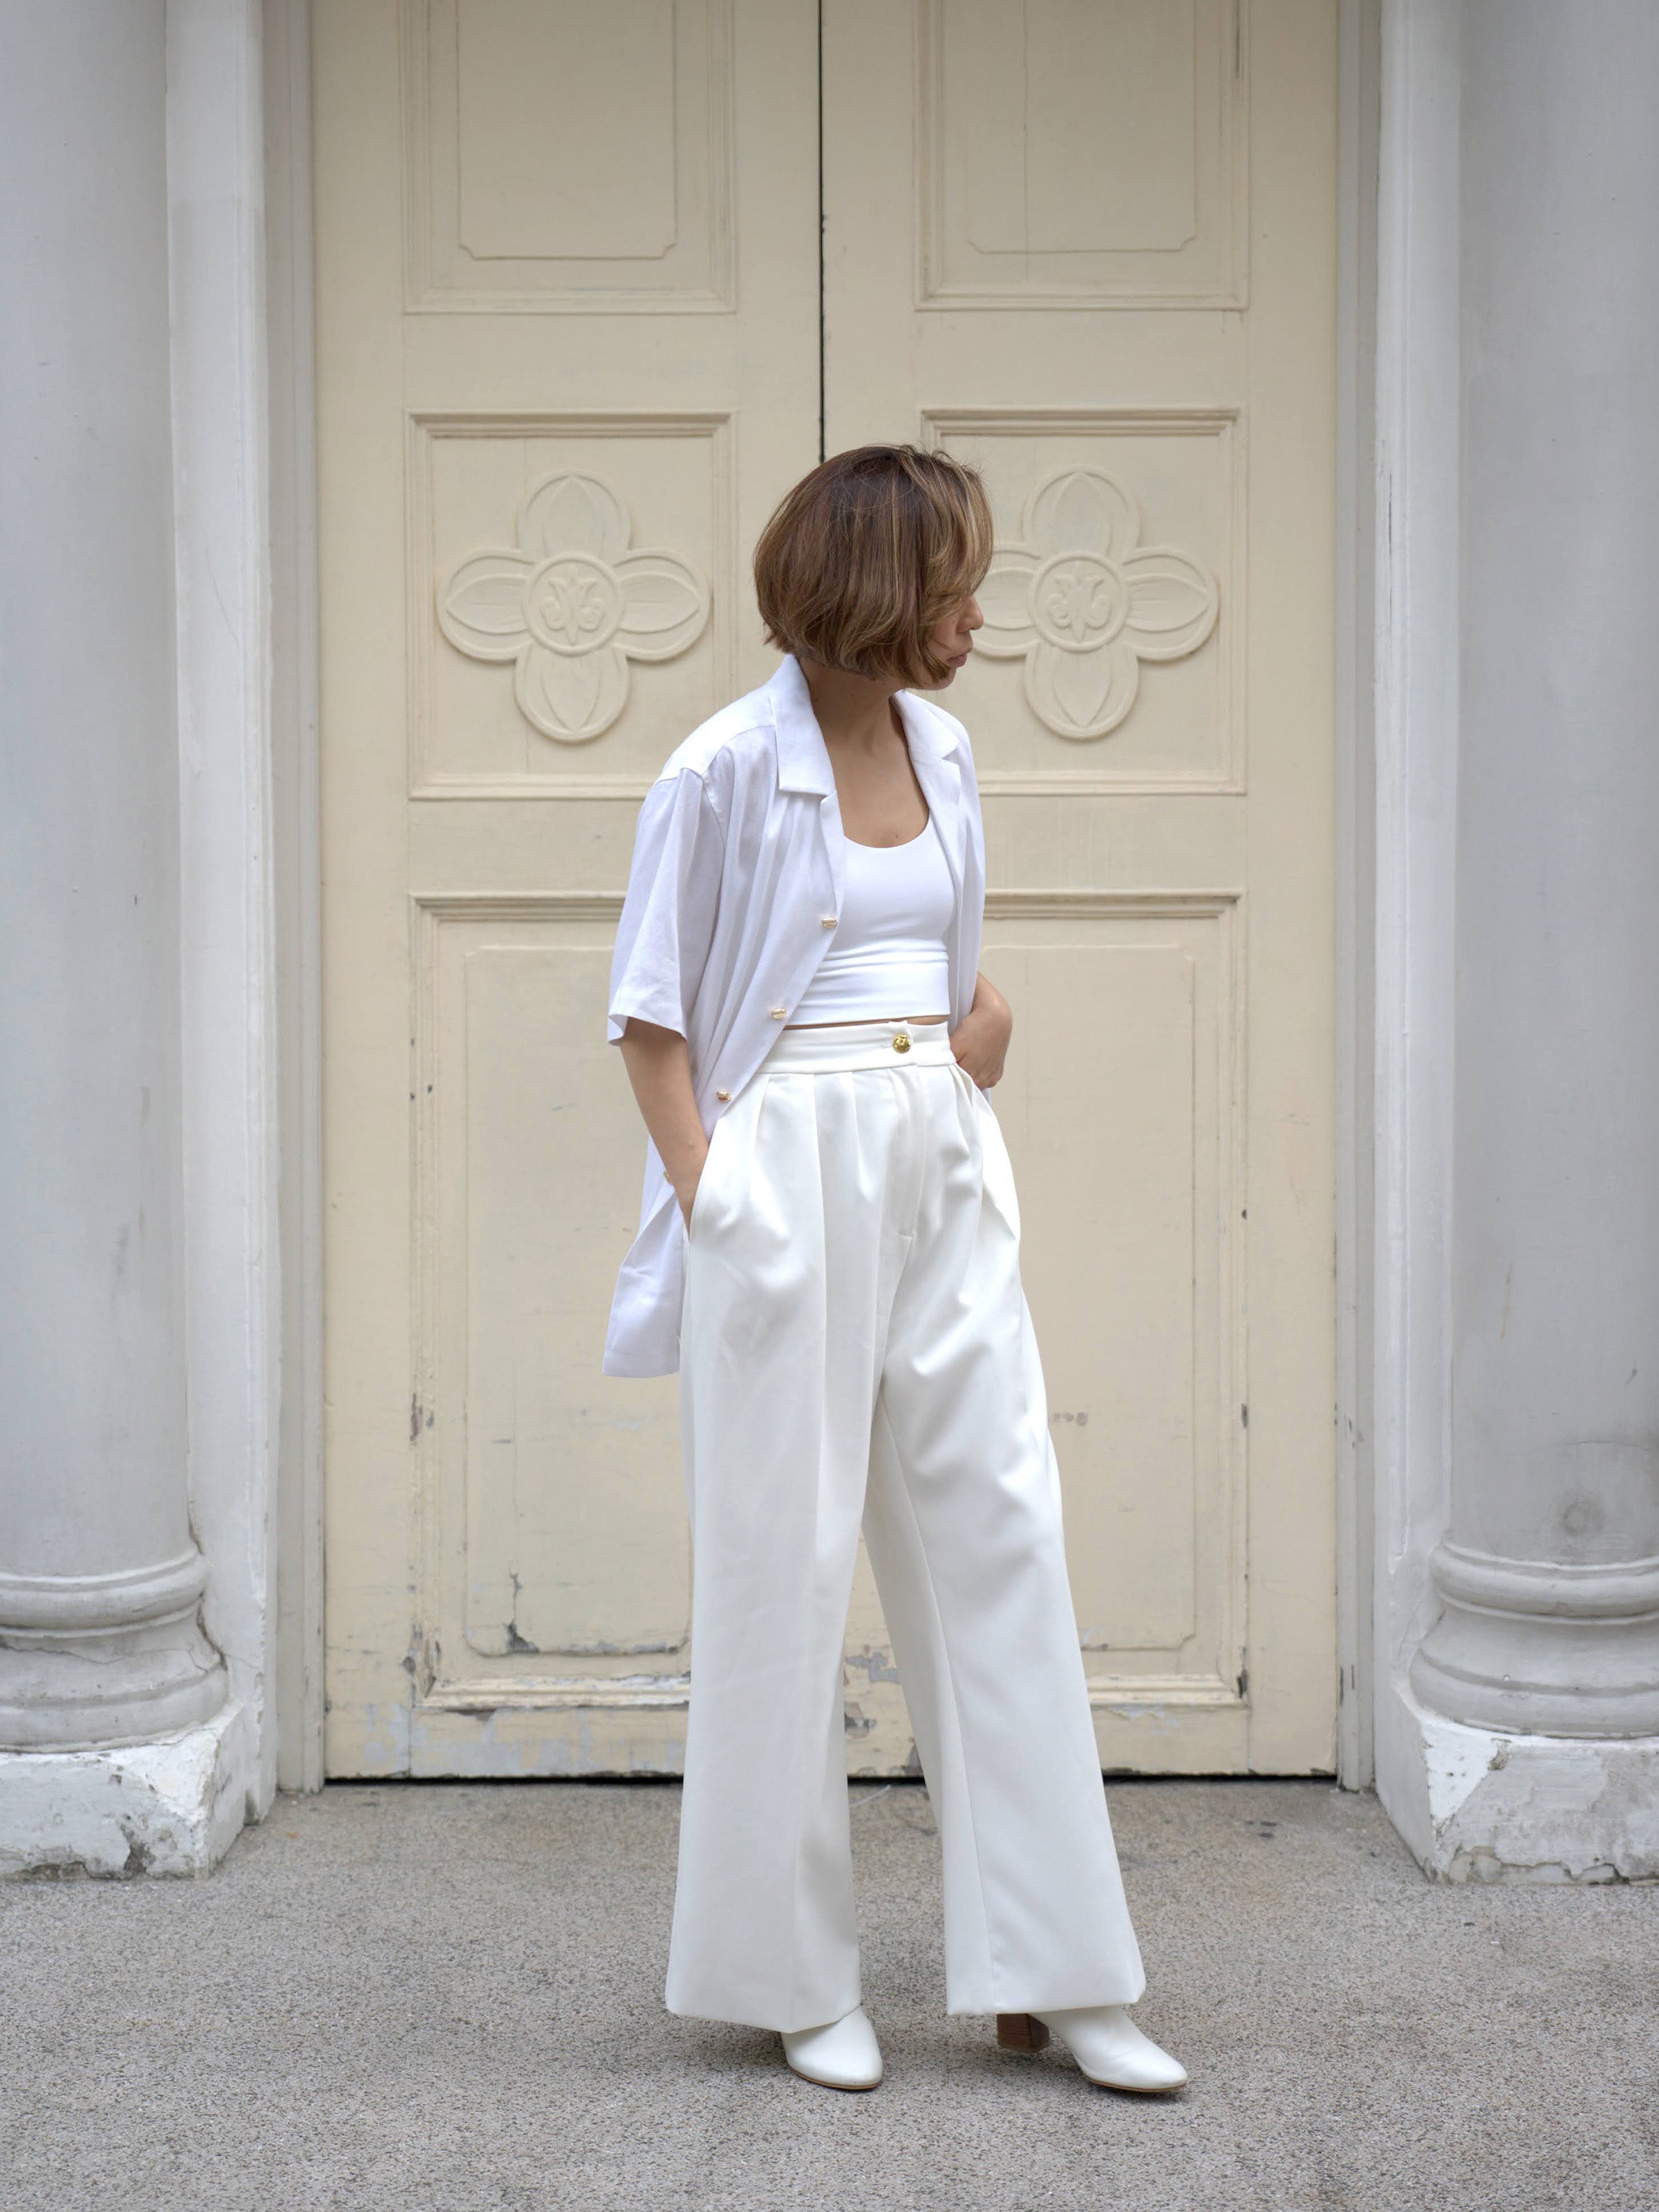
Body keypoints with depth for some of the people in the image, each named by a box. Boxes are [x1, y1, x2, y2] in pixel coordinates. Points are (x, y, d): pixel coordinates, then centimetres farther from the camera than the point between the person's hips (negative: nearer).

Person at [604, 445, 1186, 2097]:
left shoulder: (940, 748, 11)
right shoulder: (727, 767, -9)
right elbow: (652, 1014, -5)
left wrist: (979, 1024, 7)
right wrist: (707, 1197, -12)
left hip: (942, 1171, 6)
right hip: (791, 1171, -6)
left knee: (999, 1541, 4)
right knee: (784, 1560, 2)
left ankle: (1051, 1975, 11)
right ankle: (792, 1976, 16)